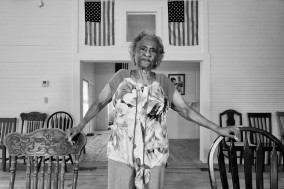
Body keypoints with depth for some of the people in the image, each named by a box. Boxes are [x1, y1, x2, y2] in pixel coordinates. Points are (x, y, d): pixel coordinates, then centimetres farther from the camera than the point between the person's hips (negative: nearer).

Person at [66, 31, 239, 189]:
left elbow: (186, 110, 4)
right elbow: (99, 103, 9)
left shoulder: (163, 82, 3)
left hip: (154, 155, 1)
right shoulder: (121, 77, 3)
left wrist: (218, 129, 1)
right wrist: (80, 126, 0)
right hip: (121, 154, 0)